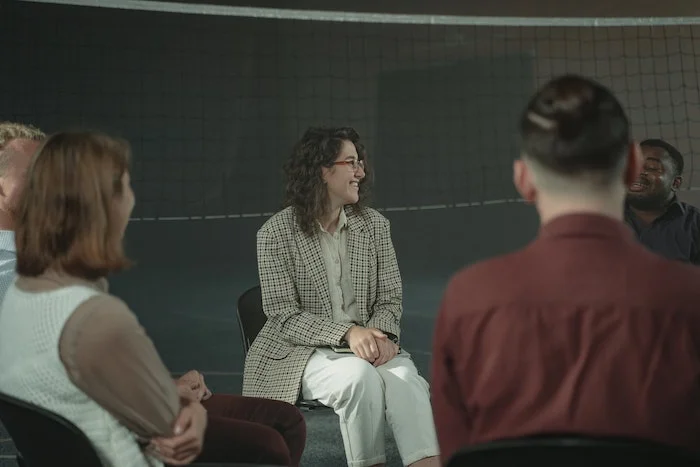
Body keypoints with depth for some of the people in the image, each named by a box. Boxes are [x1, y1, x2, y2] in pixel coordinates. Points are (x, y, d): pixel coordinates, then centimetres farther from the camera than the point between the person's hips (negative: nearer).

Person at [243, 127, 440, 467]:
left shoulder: (374, 225, 7)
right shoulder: (276, 233, -5)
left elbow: (389, 298, 7)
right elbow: (285, 316, -10)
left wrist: (379, 335, -16)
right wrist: (347, 333, -24)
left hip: (365, 344, 3)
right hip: (303, 351, -3)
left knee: (405, 376, -29)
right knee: (361, 375, -33)